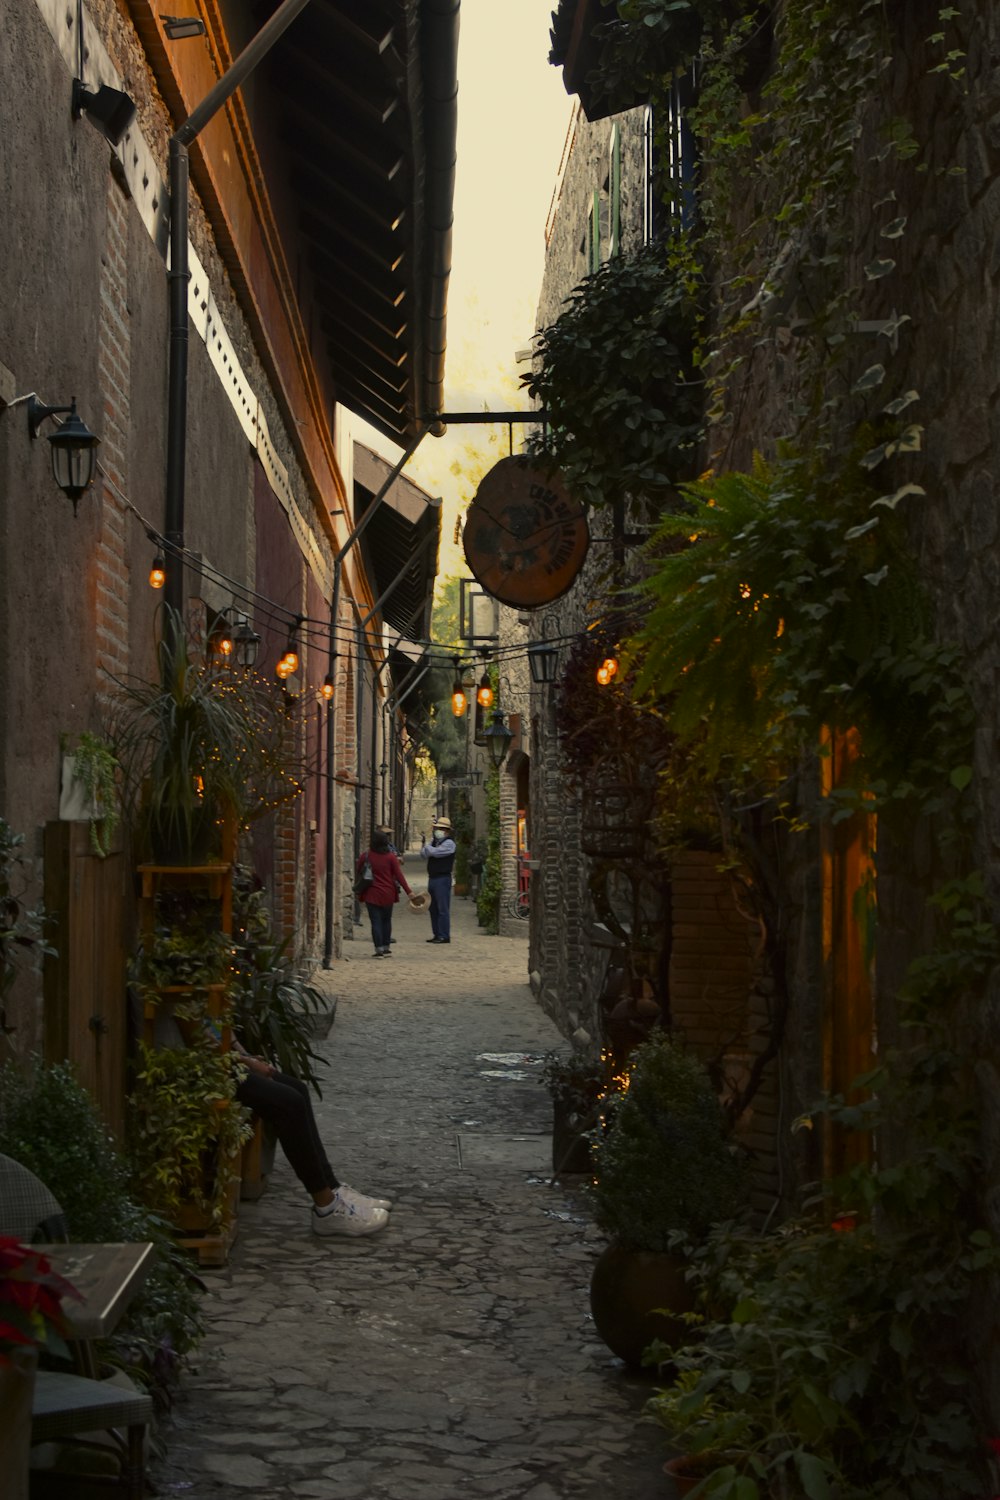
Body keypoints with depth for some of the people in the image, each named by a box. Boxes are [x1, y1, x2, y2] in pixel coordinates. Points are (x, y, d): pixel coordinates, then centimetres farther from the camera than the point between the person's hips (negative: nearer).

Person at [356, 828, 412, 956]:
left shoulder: (365, 857, -5)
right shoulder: (390, 857, -5)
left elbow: (357, 873, 5)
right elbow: (399, 875, -8)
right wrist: (408, 891, -7)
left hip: (372, 894, -2)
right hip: (388, 894, 2)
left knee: (376, 922, 0)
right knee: (386, 920, 16)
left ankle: (379, 950, -5)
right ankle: (386, 948, 18)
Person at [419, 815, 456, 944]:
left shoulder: (449, 843, -9)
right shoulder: (434, 842, 17)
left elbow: (435, 852, -22)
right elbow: (424, 855, 15)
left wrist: (426, 845, -4)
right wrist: (424, 844, -3)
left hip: (443, 879, -9)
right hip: (432, 878, 9)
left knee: (443, 909, -9)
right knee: (433, 908, 11)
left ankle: (444, 936, -8)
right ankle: (437, 934, 17)